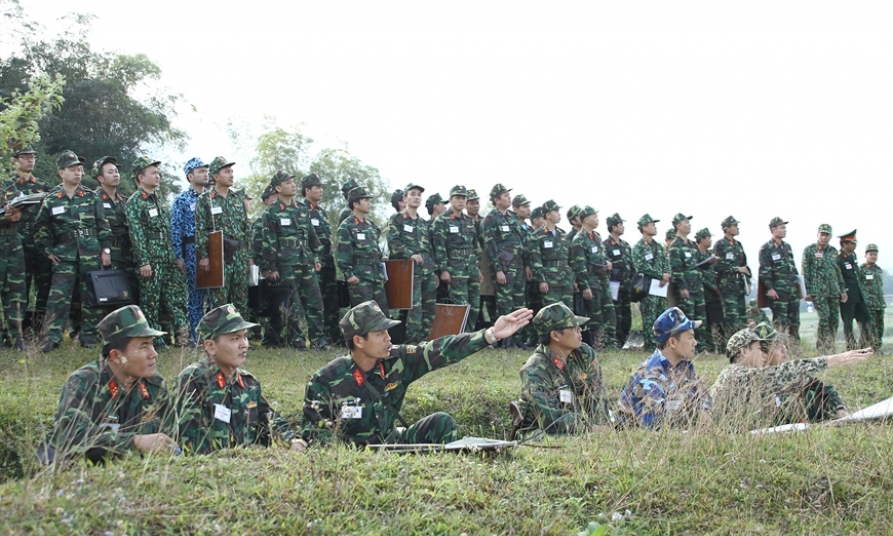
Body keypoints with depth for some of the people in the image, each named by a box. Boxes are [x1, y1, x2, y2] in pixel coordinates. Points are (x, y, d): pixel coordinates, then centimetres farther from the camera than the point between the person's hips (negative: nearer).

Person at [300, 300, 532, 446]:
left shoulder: (396, 360, -10)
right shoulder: (326, 380, -18)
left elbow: (441, 351, -13)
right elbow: (313, 430, -11)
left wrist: (490, 334, -21)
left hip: (391, 441, 5)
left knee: (441, 423, -11)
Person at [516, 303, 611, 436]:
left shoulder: (585, 354, -2)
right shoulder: (535, 372, -20)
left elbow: (598, 395, -4)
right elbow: (552, 420, -25)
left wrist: (601, 428, -18)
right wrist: (592, 429, -23)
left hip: (577, 427, 6)